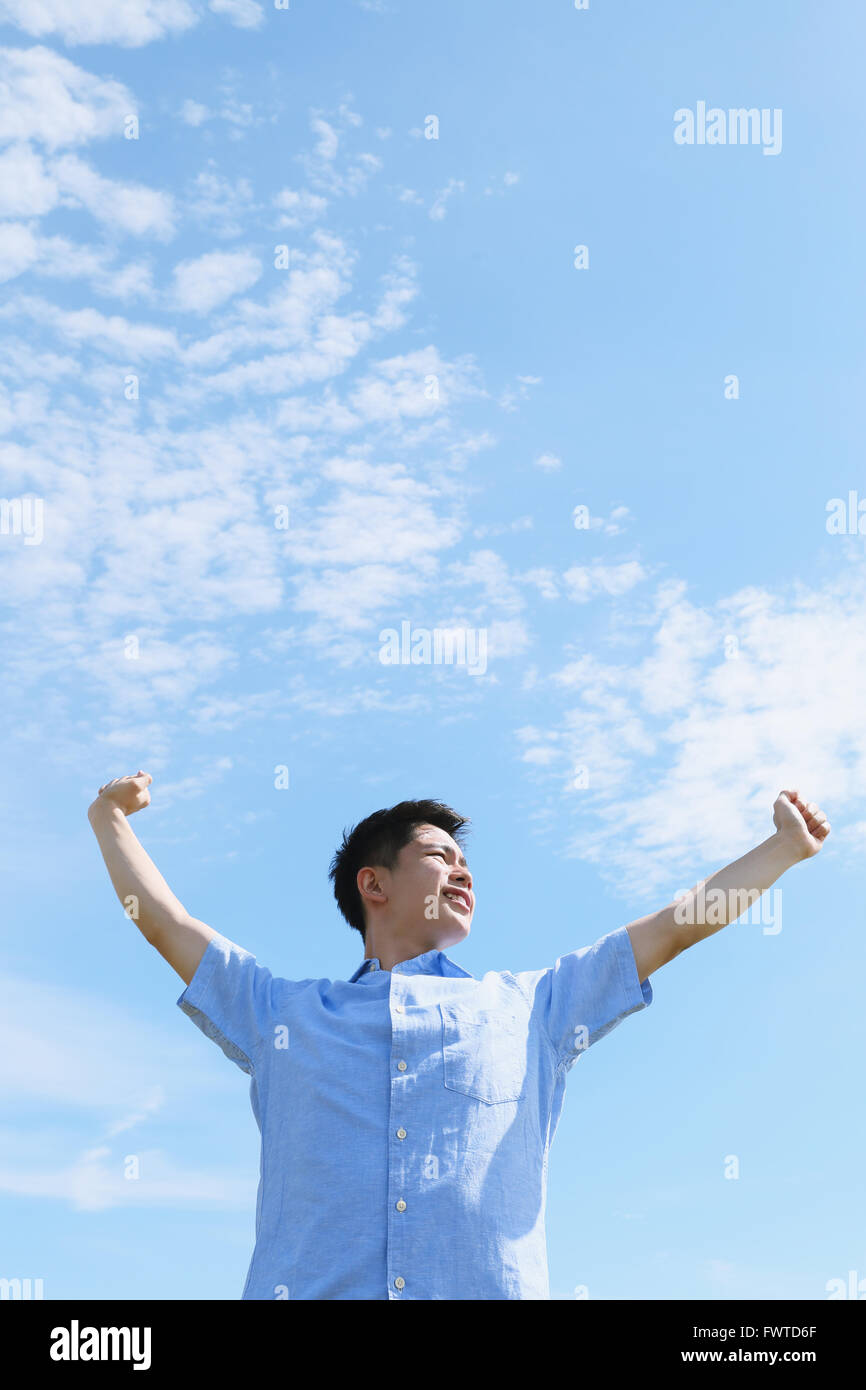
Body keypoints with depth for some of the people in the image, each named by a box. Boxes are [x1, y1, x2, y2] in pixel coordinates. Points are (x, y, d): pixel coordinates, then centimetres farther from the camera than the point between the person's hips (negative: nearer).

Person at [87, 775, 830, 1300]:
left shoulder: (528, 1007, 21)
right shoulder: (285, 1013, 20)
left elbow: (672, 929, 23)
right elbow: (166, 923, 25)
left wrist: (787, 845, 26)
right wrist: (111, 822, 26)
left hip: (491, 1287, 1)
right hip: (312, 1287, 0)